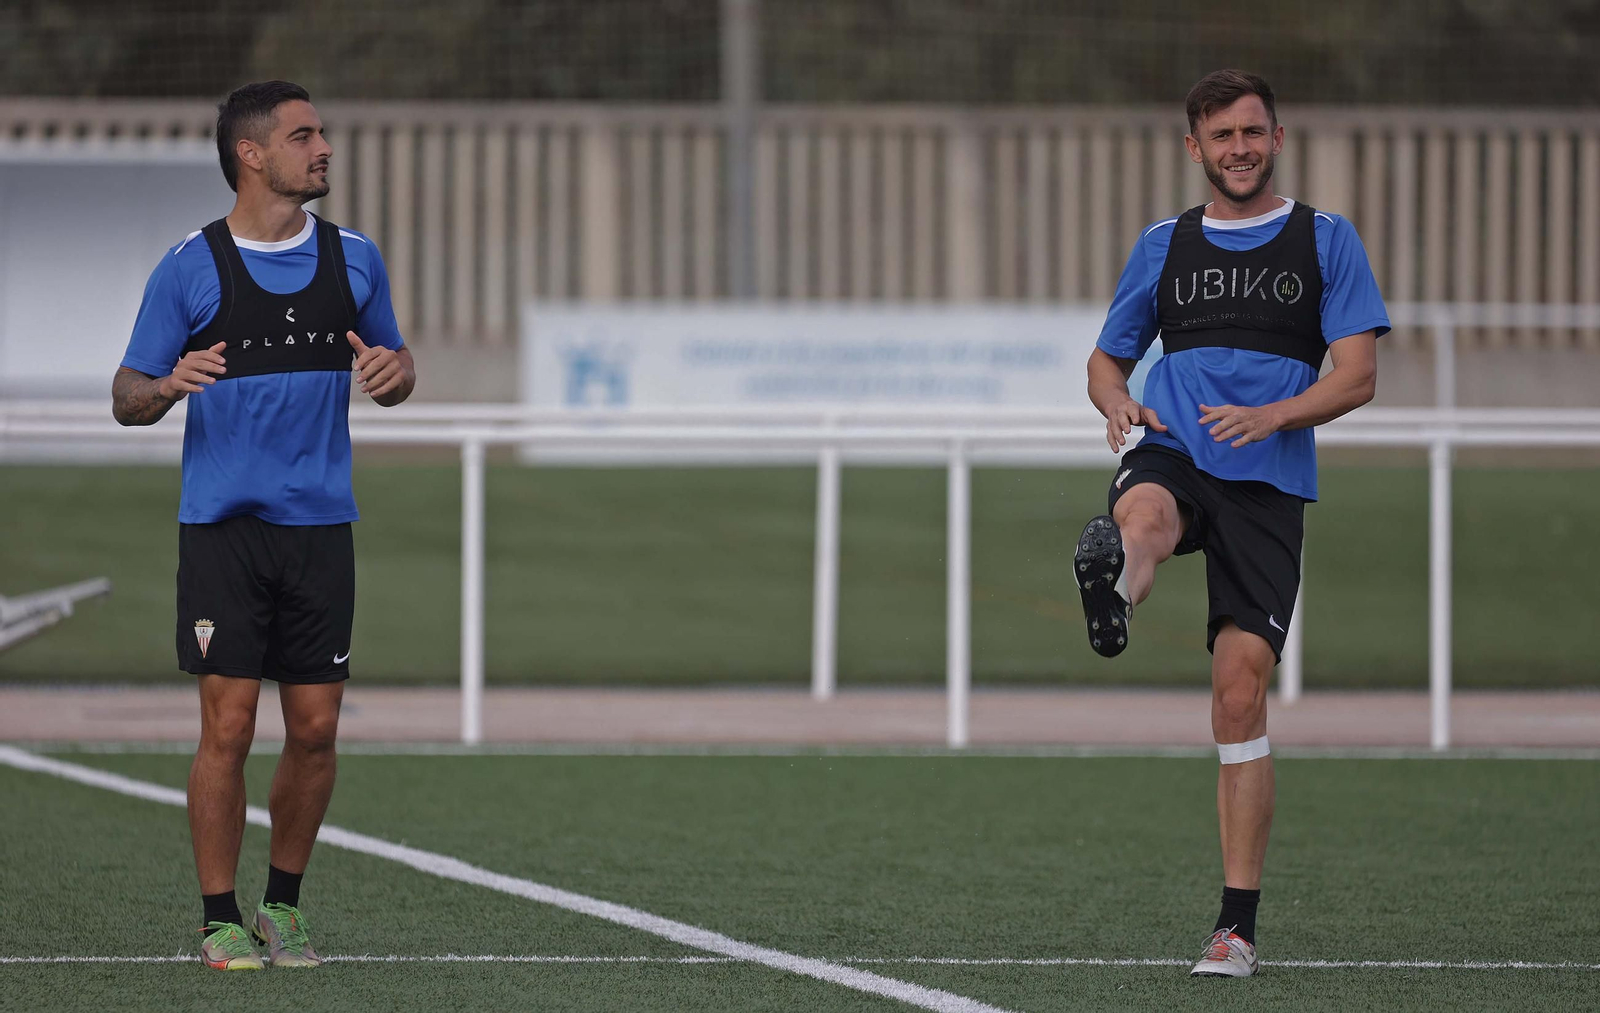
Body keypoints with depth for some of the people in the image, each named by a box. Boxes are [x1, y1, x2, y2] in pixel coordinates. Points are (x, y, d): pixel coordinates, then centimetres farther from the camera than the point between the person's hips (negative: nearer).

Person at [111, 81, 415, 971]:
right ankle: (221, 920, 3)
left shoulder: (354, 259, 7)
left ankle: (284, 904, 19)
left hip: (320, 528, 3)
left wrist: (393, 372, -7)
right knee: (229, 726, -7)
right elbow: (128, 400, 2)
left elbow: (397, 371, 18)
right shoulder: (190, 268, -2)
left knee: (316, 730, 2)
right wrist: (170, 386, -21)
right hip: (223, 526, -3)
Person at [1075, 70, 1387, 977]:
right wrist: (1118, 404, -1)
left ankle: (1239, 924, 0)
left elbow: (1358, 375, 2)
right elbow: (1108, 358, 24)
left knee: (1241, 692, -7)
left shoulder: (1326, 241, 10)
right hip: (1172, 454, 2)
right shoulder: (1165, 246, 16)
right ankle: (1110, 609, -74)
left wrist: (1270, 416, -17)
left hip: (1268, 483, -2)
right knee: (1144, 519, -38)